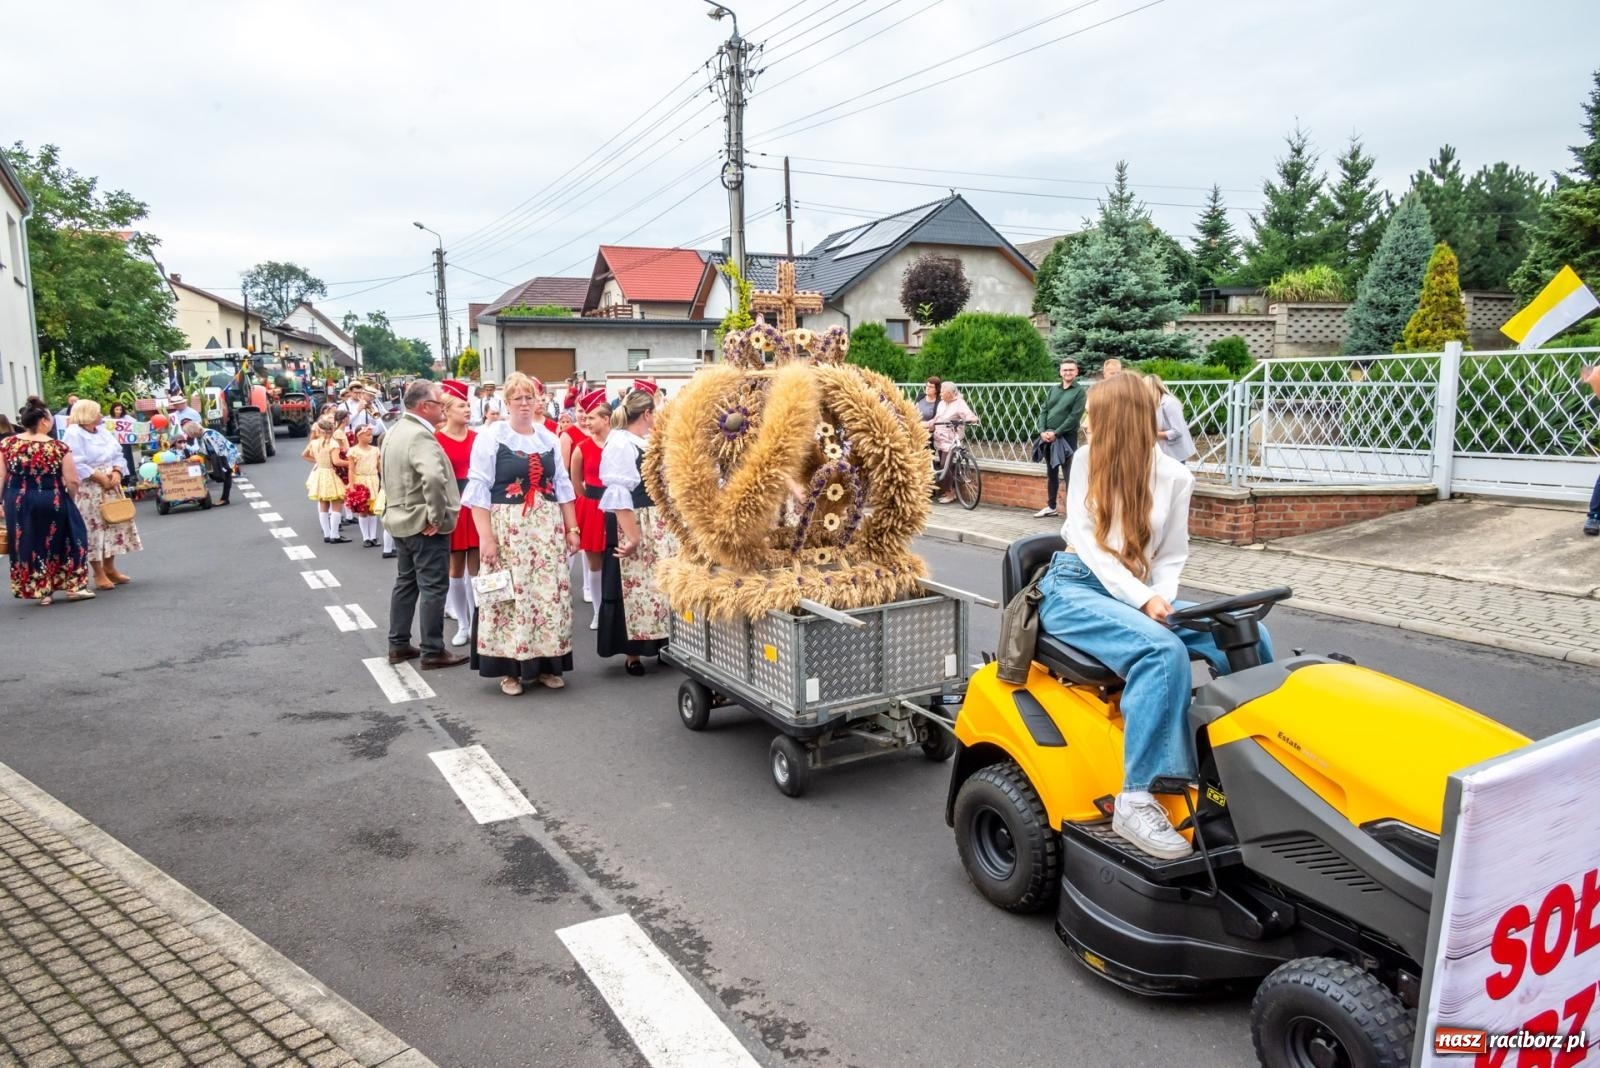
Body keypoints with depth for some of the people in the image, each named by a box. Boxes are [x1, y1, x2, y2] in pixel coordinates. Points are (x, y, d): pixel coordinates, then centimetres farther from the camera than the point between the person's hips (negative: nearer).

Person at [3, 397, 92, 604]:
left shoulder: (7, 444, -4)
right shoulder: (58, 447, -11)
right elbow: (72, 482, -10)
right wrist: (68, 500, 8)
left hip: (18, 503, 2)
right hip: (52, 501, -2)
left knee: (29, 545, 14)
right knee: (59, 541, 15)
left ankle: (42, 591, 19)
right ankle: (74, 586, 16)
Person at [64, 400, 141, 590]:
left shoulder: (103, 432, 13)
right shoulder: (74, 434, -10)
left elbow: (118, 455, 11)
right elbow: (77, 465, -20)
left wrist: (116, 473, -7)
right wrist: (100, 478, -21)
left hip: (110, 486, 8)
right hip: (88, 490, -8)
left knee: (114, 525, 11)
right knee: (94, 528, -3)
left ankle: (110, 568, 23)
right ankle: (98, 574, 4)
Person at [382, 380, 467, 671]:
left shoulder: (395, 431, 11)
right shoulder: (421, 436, -22)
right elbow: (433, 477, -37)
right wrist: (437, 516, -27)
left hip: (400, 520, 10)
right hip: (424, 525, -10)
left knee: (406, 582, 17)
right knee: (433, 587, -2)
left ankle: (398, 645, 25)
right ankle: (433, 652, 5)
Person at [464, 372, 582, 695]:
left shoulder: (548, 438, 11)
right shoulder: (491, 436, -3)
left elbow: (562, 486, 17)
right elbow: (478, 489, -8)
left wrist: (572, 528, 11)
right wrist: (486, 537, -14)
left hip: (548, 530, 4)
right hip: (506, 530, -4)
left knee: (550, 594, 5)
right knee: (510, 594, -2)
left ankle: (547, 664, 16)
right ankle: (509, 669, 8)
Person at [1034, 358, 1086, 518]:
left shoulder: (1080, 391, -4)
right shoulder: (1053, 391, 14)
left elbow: (1074, 416, -13)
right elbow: (1043, 411, 10)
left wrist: (1056, 433, -16)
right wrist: (1042, 431, -7)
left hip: (1066, 438, -6)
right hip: (1048, 437, 6)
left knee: (1069, 475, -7)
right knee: (1051, 474, 15)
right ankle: (1051, 507, 25)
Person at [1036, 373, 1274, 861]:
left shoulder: (1175, 477, 6)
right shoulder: (1086, 461, 2)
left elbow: (1171, 558, 8)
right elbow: (1084, 538, -8)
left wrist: (1160, 598, -15)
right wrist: (1143, 599, -20)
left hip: (1138, 593, 4)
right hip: (1074, 588, -4)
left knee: (1248, 637, -15)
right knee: (1164, 651, -33)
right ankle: (1137, 799, -33)